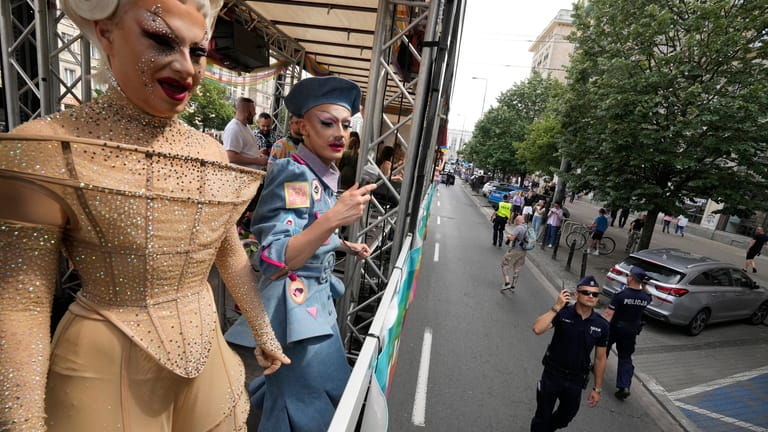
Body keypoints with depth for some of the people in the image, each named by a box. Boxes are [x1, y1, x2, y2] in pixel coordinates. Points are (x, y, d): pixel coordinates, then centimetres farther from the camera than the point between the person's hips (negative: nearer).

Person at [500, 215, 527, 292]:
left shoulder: (518, 228, -18)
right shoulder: (528, 228, 7)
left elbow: (511, 238, -27)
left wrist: (508, 236, -5)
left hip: (514, 251, -8)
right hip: (523, 251, 8)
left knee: (504, 265, 3)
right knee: (517, 269, 17)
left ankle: (507, 283, -6)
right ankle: (513, 285, 28)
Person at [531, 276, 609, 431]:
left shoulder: (601, 325, -8)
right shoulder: (562, 313, -17)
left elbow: (600, 358, 2)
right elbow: (537, 329, -33)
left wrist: (597, 389, 6)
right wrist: (557, 307, -33)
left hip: (576, 380, 3)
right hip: (552, 375, -3)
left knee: (565, 418, 25)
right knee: (543, 417, 12)